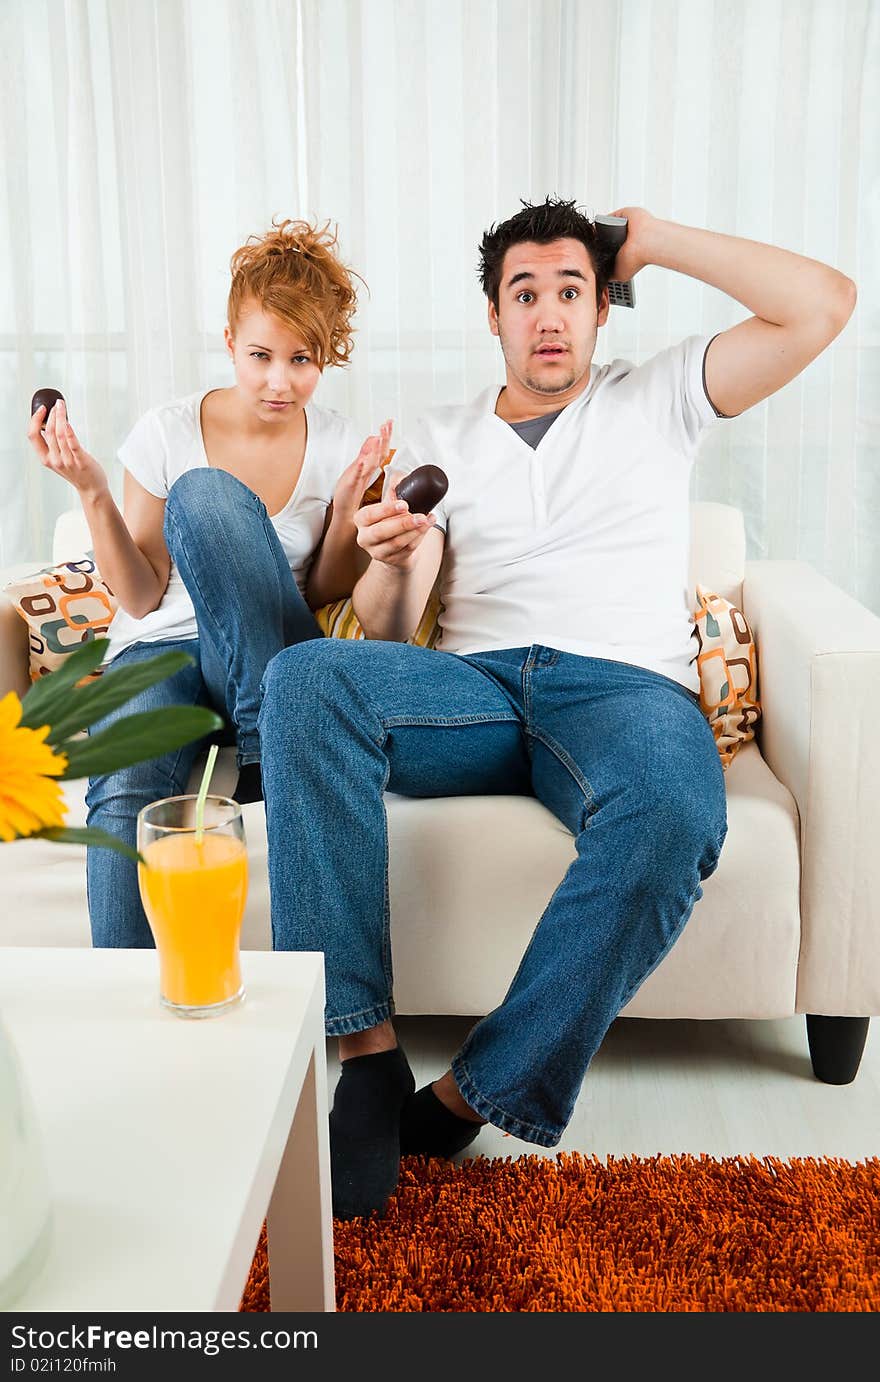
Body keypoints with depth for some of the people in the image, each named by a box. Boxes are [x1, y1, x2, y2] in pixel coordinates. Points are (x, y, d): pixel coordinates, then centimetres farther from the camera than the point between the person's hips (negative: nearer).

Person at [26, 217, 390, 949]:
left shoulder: (340, 444, 3)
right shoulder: (167, 432, 0)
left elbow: (325, 598, 7)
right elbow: (141, 599, 1)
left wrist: (346, 507, -11)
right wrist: (94, 495, -14)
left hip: (270, 659, 0)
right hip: (163, 648, 0)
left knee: (204, 492, -28)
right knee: (124, 788, -37)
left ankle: (269, 744, -26)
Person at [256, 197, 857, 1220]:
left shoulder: (656, 400, 20)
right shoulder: (438, 440, 22)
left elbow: (822, 304, 8)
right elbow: (386, 635, 13)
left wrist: (653, 241, 13)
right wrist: (388, 563, -12)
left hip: (626, 686, -2)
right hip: (476, 686, 2)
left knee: (671, 813, -39)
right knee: (304, 678, -29)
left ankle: (465, 1099, -25)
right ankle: (368, 1056, -29)